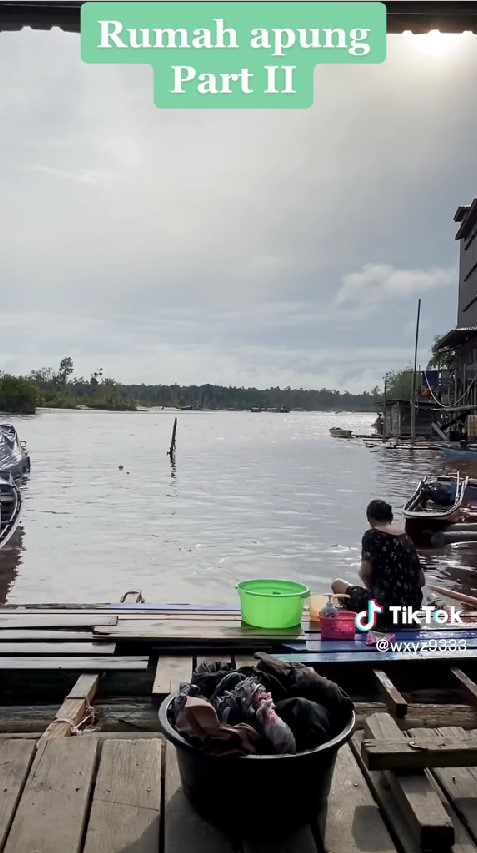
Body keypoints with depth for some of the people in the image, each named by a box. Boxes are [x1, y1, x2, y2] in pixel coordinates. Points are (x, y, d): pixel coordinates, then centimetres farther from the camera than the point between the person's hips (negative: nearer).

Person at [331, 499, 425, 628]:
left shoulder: (371, 535, -6)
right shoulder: (406, 538, 11)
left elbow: (365, 573, -14)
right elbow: (421, 580, 11)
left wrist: (372, 587, 6)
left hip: (385, 609, -7)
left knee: (337, 584, 13)